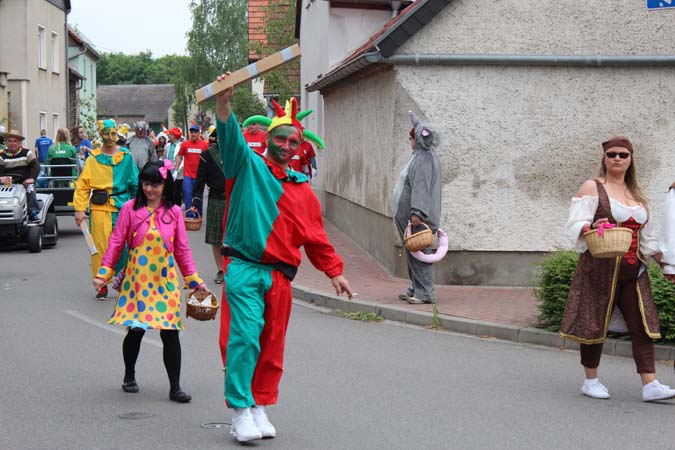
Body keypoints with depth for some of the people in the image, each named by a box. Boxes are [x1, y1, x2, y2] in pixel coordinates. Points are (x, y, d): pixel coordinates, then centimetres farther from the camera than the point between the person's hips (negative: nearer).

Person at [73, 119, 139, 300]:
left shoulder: (126, 157, 6)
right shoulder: (93, 159, 4)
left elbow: (135, 183, 9)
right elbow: (82, 185, 1)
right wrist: (79, 209, -7)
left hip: (122, 206, 0)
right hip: (99, 208, 0)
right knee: (101, 246, 2)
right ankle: (102, 286, 11)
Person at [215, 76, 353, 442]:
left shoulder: (302, 188, 15)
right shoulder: (248, 166, 3)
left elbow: (315, 234, 20)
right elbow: (231, 138, -16)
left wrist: (333, 271, 17)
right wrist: (224, 103, -33)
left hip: (280, 275, 5)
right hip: (244, 270, -5)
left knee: (272, 347, 9)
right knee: (244, 337, -14)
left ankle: (260, 407, 21)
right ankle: (240, 411, -10)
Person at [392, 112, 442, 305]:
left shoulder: (423, 159, -16)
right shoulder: (424, 154, 14)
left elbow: (421, 187, -26)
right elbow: (422, 131, 36)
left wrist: (417, 212, -32)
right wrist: (415, 120, 51)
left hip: (417, 218, -10)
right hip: (408, 215, 10)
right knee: (412, 253, 14)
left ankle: (425, 292, -10)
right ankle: (416, 289, 20)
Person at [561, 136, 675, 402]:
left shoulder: (637, 195, 19)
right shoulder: (592, 188, 2)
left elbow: (647, 238, 26)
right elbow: (575, 225, -7)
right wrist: (593, 226, -26)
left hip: (633, 270, 5)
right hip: (601, 268, -5)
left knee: (642, 325, -4)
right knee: (595, 323, -1)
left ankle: (650, 385, -7)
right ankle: (591, 381, 12)